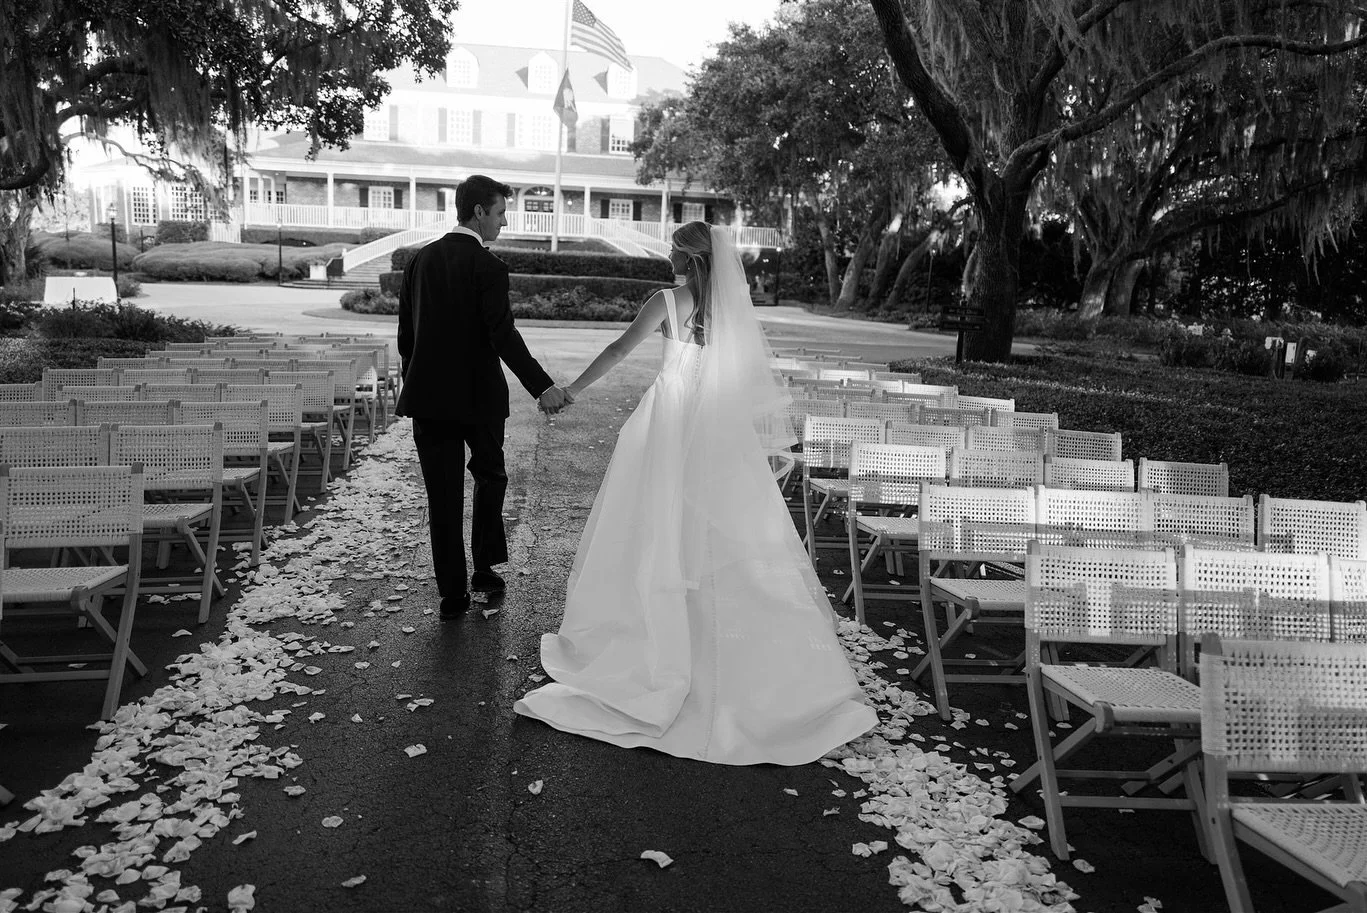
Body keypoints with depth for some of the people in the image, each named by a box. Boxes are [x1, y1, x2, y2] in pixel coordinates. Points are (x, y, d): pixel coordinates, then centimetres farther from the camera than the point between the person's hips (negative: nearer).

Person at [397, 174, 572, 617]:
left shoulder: (420, 260, 6)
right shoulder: (488, 267, -11)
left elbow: (405, 331, 10)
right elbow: (504, 336, -21)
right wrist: (542, 386, -23)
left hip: (428, 395, 4)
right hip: (478, 395, -4)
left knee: (443, 494, 6)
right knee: (490, 476, 19)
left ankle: (452, 592, 9)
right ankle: (484, 569, 23)